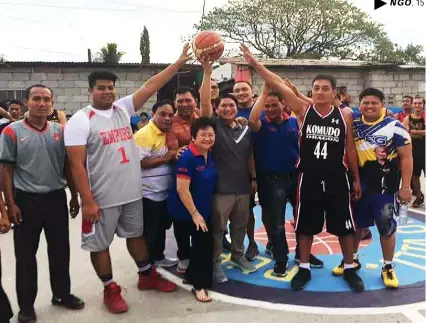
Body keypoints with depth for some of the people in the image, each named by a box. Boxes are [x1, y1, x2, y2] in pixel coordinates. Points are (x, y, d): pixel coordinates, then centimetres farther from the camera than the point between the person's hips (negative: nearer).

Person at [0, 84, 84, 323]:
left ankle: (62, 294, 32)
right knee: (26, 254, 9)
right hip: (26, 200, -3)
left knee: (60, 249, 13)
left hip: (56, 198, 3)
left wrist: (75, 195, 9)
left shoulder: (60, 131, 4)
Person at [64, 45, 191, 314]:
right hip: (102, 198, -5)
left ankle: (147, 276, 39)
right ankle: (111, 290, 29)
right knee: (100, 244, 10)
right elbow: (77, 164, -16)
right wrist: (88, 201, -20)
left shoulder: (123, 109, 3)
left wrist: (179, 63, -5)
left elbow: (150, 86, 0)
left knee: (136, 234, 21)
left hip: (133, 192, 5)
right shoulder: (81, 120, -11)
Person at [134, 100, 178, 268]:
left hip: (164, 191, 9)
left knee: (161, 227, 20)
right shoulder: (144, 134, -18)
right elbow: (139, 162, -25)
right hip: (149, 194, -9)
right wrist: (165, 158, -23)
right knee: (149, 231, 5)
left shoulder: (166, 132, 8)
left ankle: (158, 257, 37)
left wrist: (175, 155, 2)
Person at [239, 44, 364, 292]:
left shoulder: (344, 116, 0)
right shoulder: (303, 111, -3)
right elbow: (279, 85, -11)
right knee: (306, 226, 10)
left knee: (344, 226, 11)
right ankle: (304, 268, 27)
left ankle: (350, 269, 30)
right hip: (308, 179, 0)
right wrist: (255, 64, -16)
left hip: (337, 179, 1)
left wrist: (356, 179, 9)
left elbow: (350, 149, 7)